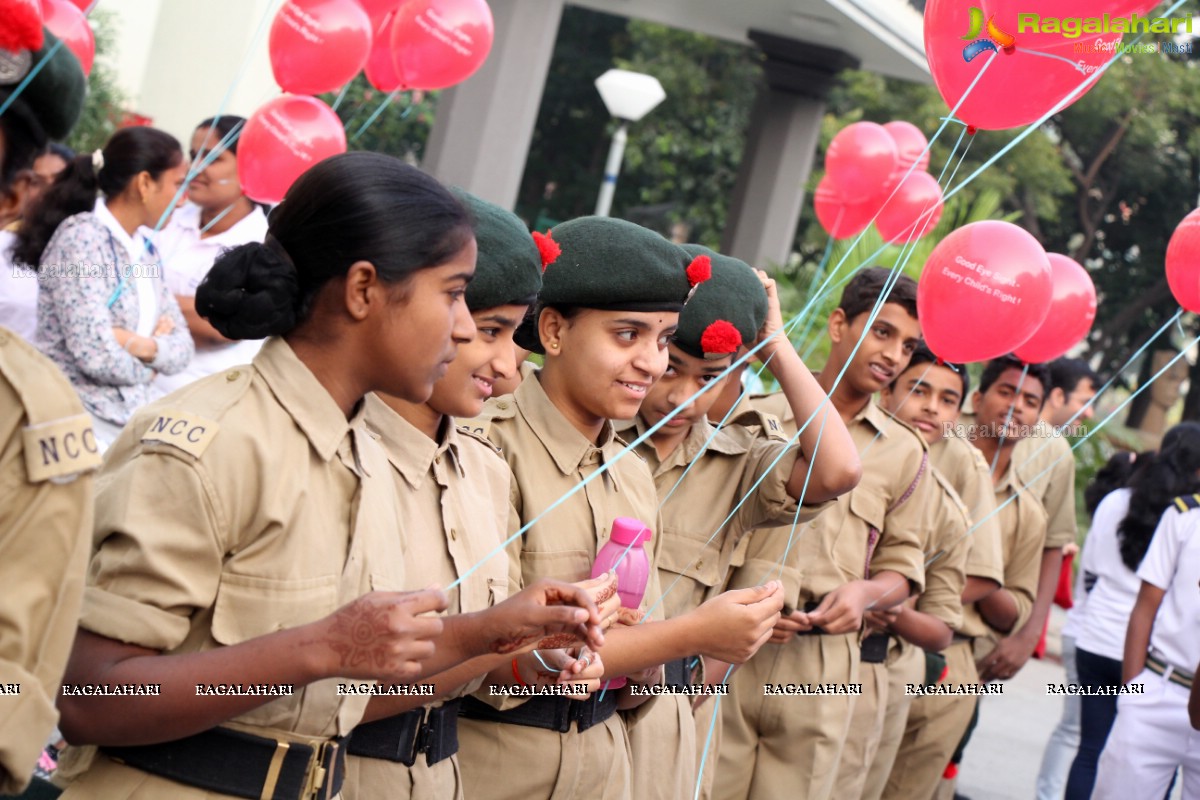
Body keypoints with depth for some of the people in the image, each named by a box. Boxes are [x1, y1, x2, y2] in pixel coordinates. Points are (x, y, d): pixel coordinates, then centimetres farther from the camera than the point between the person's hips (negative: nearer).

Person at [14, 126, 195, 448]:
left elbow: (182, 346, 8)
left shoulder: (142, 249, 12)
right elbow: (96, 356, -21)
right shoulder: (81, 237, -13)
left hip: (129, 422, 8)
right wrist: (148, 366, -3)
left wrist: (138, 344, -12)